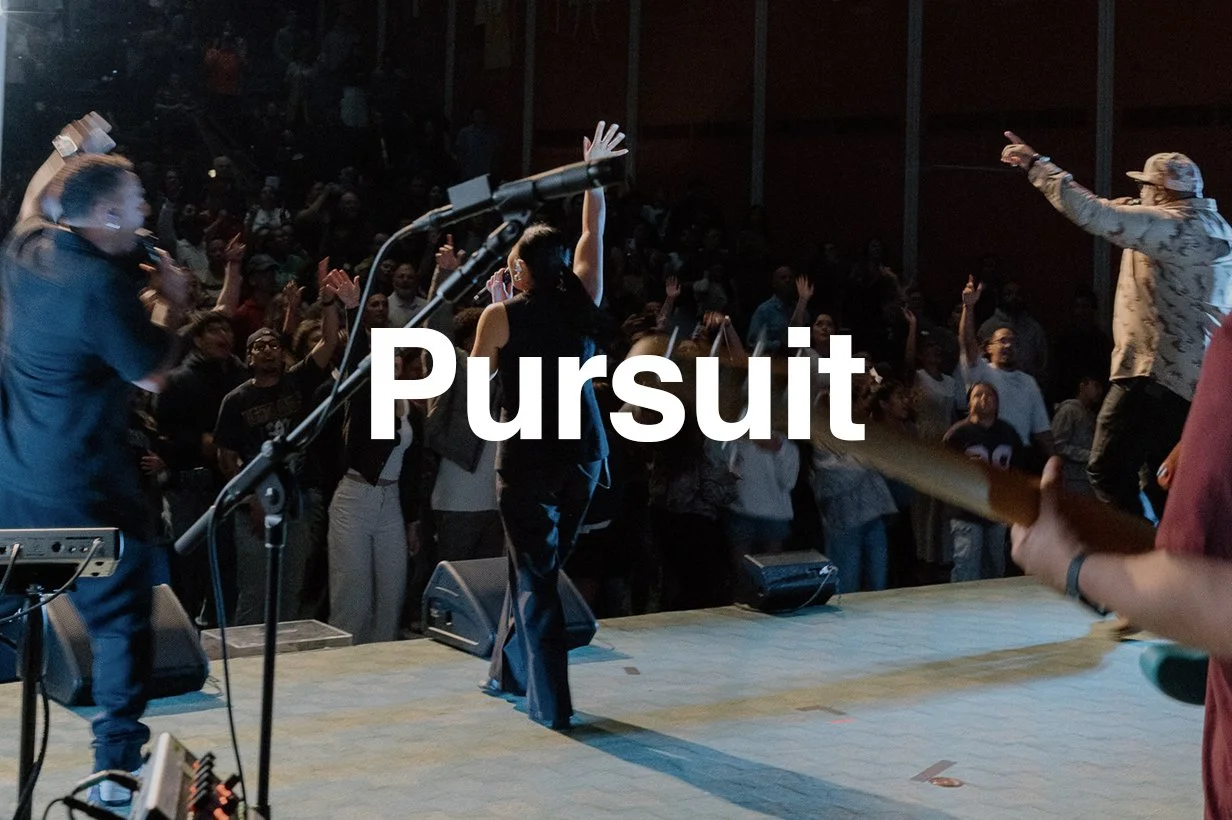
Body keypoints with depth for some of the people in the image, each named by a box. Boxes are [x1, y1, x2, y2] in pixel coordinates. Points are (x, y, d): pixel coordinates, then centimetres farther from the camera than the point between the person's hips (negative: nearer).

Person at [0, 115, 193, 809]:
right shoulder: (103, 285, -22)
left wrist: (69, 153, 26)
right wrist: (174, 304, 0)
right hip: (84, 491, -8)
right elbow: (154, 374, -12)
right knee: (122, 620, 3)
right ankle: (118, 766, 6)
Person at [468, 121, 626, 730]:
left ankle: (550, 702, -1)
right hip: (584, 452, 5)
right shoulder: (583, 302, 1)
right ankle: (510, 670, 34)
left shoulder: (501, 316, -9)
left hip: (528, 456, -5)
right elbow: (593, 233, 15)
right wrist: (594, 174, 24)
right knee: (539, 562, 20)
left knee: (534, 573, 1)